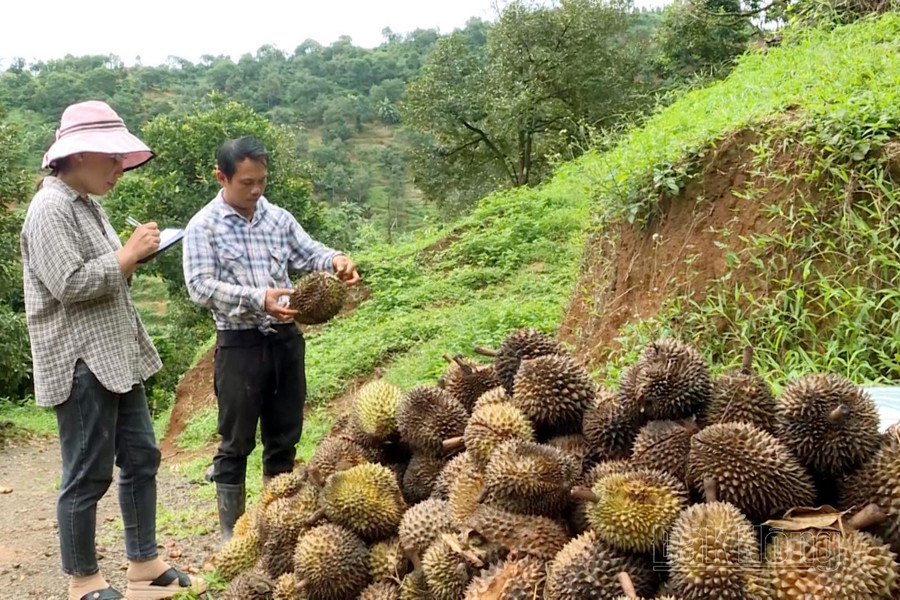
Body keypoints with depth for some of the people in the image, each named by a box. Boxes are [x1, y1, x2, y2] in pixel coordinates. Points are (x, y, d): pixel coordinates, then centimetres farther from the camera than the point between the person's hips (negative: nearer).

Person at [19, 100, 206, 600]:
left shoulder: (86, 203, 14)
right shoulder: (50, 209, -15)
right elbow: (70, 284, -23)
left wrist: (133, 258, 4)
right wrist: (128, 254, -15)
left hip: (116, 356, 10)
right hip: (80, 364, -10)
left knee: (140, 457, 14)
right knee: (87, 476, 1)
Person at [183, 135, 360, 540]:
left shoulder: (278, 218, 8)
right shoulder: (204, 226, -6)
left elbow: (309, 253, 4)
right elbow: (201, 287, -16)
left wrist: (335, 260, -20)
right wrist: (256, 299, -29)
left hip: (285, 339, 5)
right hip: (239, 344, -5)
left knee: (284, 437, 14)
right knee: (236, 442, 5)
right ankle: (231, 532, 18)